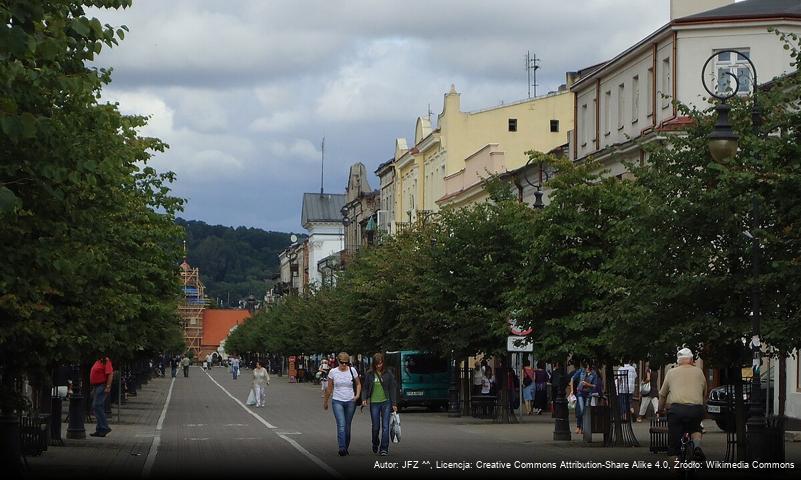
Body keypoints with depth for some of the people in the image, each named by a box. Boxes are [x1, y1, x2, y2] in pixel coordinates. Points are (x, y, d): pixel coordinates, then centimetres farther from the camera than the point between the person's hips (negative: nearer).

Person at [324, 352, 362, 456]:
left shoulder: (352, 371, 0)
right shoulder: (333, 372, -2)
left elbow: (358, 384, 13)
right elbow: (329, 388, 9)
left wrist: (357, 395, -4)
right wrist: (325, 402, 15)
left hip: (350, 402, 2)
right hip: (337, 401, -2)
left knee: (347, 426, 7)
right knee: (341, 425, -17)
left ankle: (345, 448, 18)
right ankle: (342, 448, -25)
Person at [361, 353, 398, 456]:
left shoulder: (388, 373, 1)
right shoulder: (369, 374, 3)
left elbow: (393, 388, 3)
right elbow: (365, 388, 9)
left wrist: (394, 404, -1)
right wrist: (364, 399, -8)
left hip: (386, 402, -1)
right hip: (374, 403, 1)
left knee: (385, 426, -6)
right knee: (376, 427, 6)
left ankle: (384, 448, -3)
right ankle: (375, 445, 30)